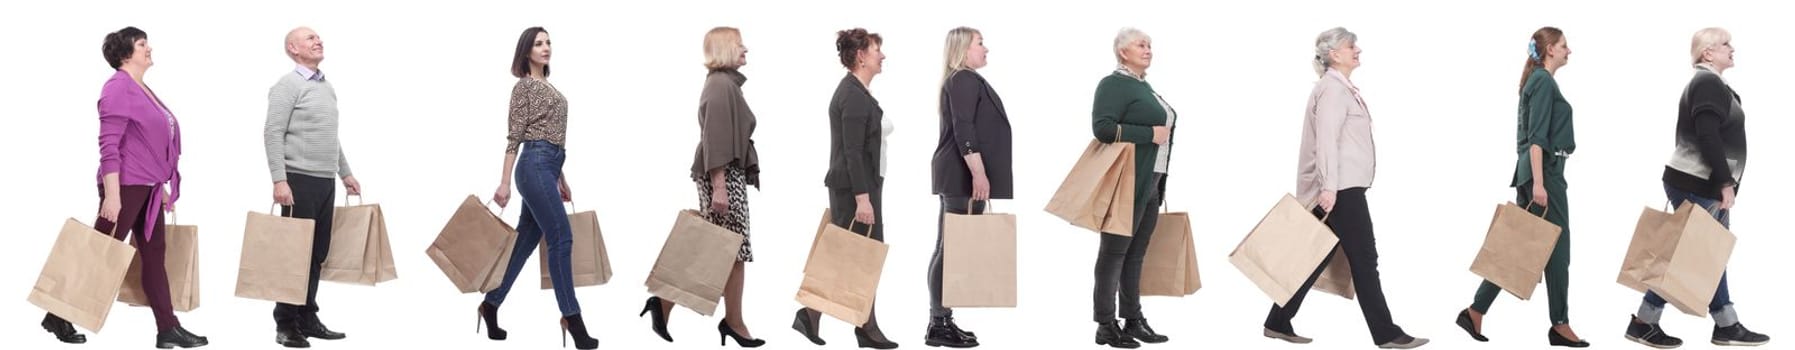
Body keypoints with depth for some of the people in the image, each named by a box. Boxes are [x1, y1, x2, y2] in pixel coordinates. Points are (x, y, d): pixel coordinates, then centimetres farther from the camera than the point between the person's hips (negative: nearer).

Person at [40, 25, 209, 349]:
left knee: (154, 255, 7)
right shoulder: (118, 88, -13)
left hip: (148, 188, 9)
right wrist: (111, 195, -24)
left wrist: (162, 186, 21)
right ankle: (59, 317, 8)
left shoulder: (143, 90, 15)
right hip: (125, 186, -9)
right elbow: (109, 146, -19)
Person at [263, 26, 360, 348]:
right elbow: (273, 134, -14)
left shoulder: (326, 87, 17)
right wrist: (279, 180, -21)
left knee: (317, 254, 8)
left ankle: (307, 319, 14)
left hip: (325, 181, 8)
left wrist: (346, 173, 23)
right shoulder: (288, 85, -8)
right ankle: (286, 324, -1)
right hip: (300, 180, -8)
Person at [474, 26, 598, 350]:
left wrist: (560, 180, 24)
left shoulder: (547, 86, 21)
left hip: (548, 166, 9)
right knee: (561, 238, -12)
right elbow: (514, 137, -8)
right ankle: (572, 319, -13)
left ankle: (491, 305, 18)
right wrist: (504, 183, -11)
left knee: (525, 242, 10)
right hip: (535, 165, -9)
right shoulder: (524, 86, -3)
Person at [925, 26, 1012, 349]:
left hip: (956, 176, 11)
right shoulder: (965, 80, -11)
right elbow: (963, 130, -20)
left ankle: (941, 321, 12)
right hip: (963, 176, -11)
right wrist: (978, 172, -25)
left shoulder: (960, 80, 21)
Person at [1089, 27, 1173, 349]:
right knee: (1114, 251, -4)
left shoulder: (1144, 87, 18)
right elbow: (1102, 127, -20)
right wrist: (1149, 134, -18)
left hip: (1151, 184, 9)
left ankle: (1133, 321, 14)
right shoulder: (1114, 84, -9)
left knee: (1136, 254, 11)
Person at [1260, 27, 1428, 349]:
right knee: (1364, 259, -6)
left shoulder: (1342, 88, 20)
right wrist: (1328, 186, -27)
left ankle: (1278, 323, 14)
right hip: (1340, 189, -10)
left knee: (1317, 258, 10)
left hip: (1343, 187, 10)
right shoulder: (1332, 88, -12)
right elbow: (1326, 139, -21)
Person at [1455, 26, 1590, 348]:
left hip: (1533, 170, 10)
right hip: (1544, 171, -10)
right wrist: (1538, 183, -23)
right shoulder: (1544, 82, -11)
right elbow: (1537, 137, -18)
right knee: (1557, 248, -2)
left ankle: (1475, 312, 6)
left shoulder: (1538, 80, 18)